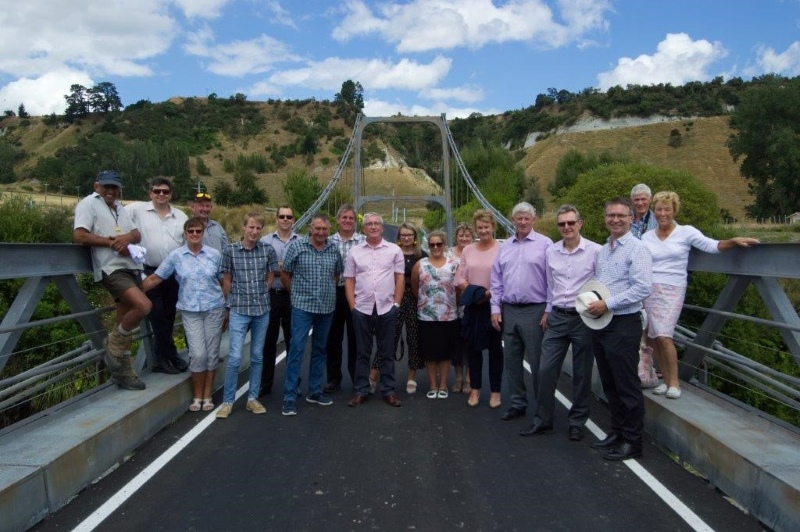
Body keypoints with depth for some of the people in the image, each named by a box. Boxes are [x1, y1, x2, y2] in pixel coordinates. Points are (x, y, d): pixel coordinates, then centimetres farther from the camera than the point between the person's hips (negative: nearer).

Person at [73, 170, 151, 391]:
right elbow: (79, 236, -14)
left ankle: (124, 372, 17)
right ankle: (113, 345, -2)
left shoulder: (119, 207, 21)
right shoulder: (89, 203, -2)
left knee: (125, 324, 9)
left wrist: (127, 237, -9)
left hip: (131, 267, 8)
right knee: (143, 306, -25)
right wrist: (112, 243, -14)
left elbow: (137, 234, 14)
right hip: (111, 269, -8)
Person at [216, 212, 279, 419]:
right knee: (235, 357, -5)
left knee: (257, 356, 10)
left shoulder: (268, 250, -1)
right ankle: (227, 401, 9)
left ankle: (252, 398, 22)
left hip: (262, 309, 2)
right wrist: (232, 303, 8)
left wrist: (260, 296, 9)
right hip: (239, 310, -2)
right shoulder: (230, 250, -4)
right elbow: (227, 281, 4)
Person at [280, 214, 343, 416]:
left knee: (320, 349, 13)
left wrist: (327, 291, 12)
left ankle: (315, 391, 26)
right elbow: (285, 273, 1)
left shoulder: (334, 249, 3)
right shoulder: (296, 246, -6)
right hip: (303, 306, -4)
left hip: (327, 307, 4)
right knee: (297, 349, -8)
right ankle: (290, 396, -1)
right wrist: (297, 293, 5)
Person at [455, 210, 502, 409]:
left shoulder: (501, 249, -5)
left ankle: (495, 391, 19)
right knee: (473, 347, 9)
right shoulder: (468, 250, 8)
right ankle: (475, 389, 22)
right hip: (472, 306, 4)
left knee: (495, 347, 8)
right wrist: (472, 292, -10)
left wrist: (489, 293, -19)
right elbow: (459, 278, 7)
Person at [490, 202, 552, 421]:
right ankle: (517, 404, 26)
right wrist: (496, 309, 5)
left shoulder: (545, 244, -4)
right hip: (508, 310, 5)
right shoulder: (505, 247, 11)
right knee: (511, 360, 12)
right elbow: (496, 281, 12)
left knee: (537, 362, 2)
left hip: (535, 311, -5)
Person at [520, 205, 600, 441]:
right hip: (557, 317, 4)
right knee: (546, 369, 4)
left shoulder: (595, 251, -9)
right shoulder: (550, 251, 5)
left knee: (582, 373, 9)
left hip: (584, 318, -4)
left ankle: (577, 422, 25)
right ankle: (542, 419, 19)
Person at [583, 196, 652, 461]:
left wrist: (606, 304, -20)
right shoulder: (601, 251, 14)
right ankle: (617, 431, 31)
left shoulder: (637, 249, -10)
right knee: (609, 384, 17)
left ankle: (632, 442, 14)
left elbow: (642, 288, -20)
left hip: (623, 325, -8)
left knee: (627, 386, 1)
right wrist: (589, 300, 2)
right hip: (599, 324, 8)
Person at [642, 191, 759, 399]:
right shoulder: (647, 237, 9)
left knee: (663, 336, -16)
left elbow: (712, 245, -11)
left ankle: (674, 381, 0)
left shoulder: (686, 232, 0)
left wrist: (734, 241, -28)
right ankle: (666, 379, 19)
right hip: (649, 290, 4)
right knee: (652, 338, 4)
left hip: (672, 290, -4)